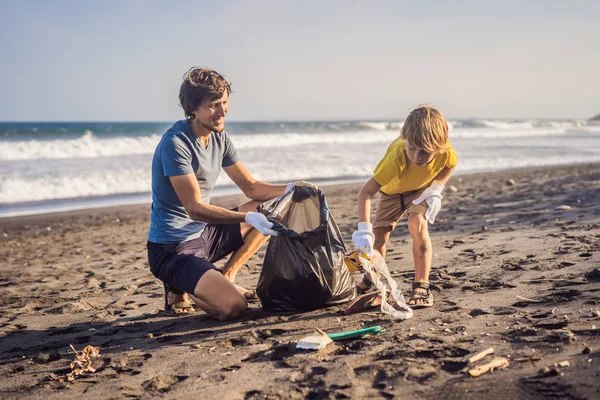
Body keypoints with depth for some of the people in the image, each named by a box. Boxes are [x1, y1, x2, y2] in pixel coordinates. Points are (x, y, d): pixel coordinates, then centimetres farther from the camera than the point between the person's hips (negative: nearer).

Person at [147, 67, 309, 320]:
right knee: (233, 307, -26)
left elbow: (251, 187, 9)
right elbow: (195, 208, -27)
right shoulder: (175, 144, -21)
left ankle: (225, 278, 6)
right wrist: (248, 217, -36)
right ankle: (179, 288, 4)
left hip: (205, 233, 9)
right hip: (172, 248, -9)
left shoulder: (219, 138, 5)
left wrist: (290, 190, -8)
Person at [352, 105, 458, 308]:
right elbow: (366, 192, -45)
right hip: (393, 191, 0)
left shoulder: (445, 150, -35)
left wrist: (436, 188, -22)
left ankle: (422, 287, -17)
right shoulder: (397, 156, -43)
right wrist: (364, 229, -55)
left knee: (417, 225, -26)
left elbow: (451, 164, -7)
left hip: (423, 189, 0)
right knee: (378, 235, 1)